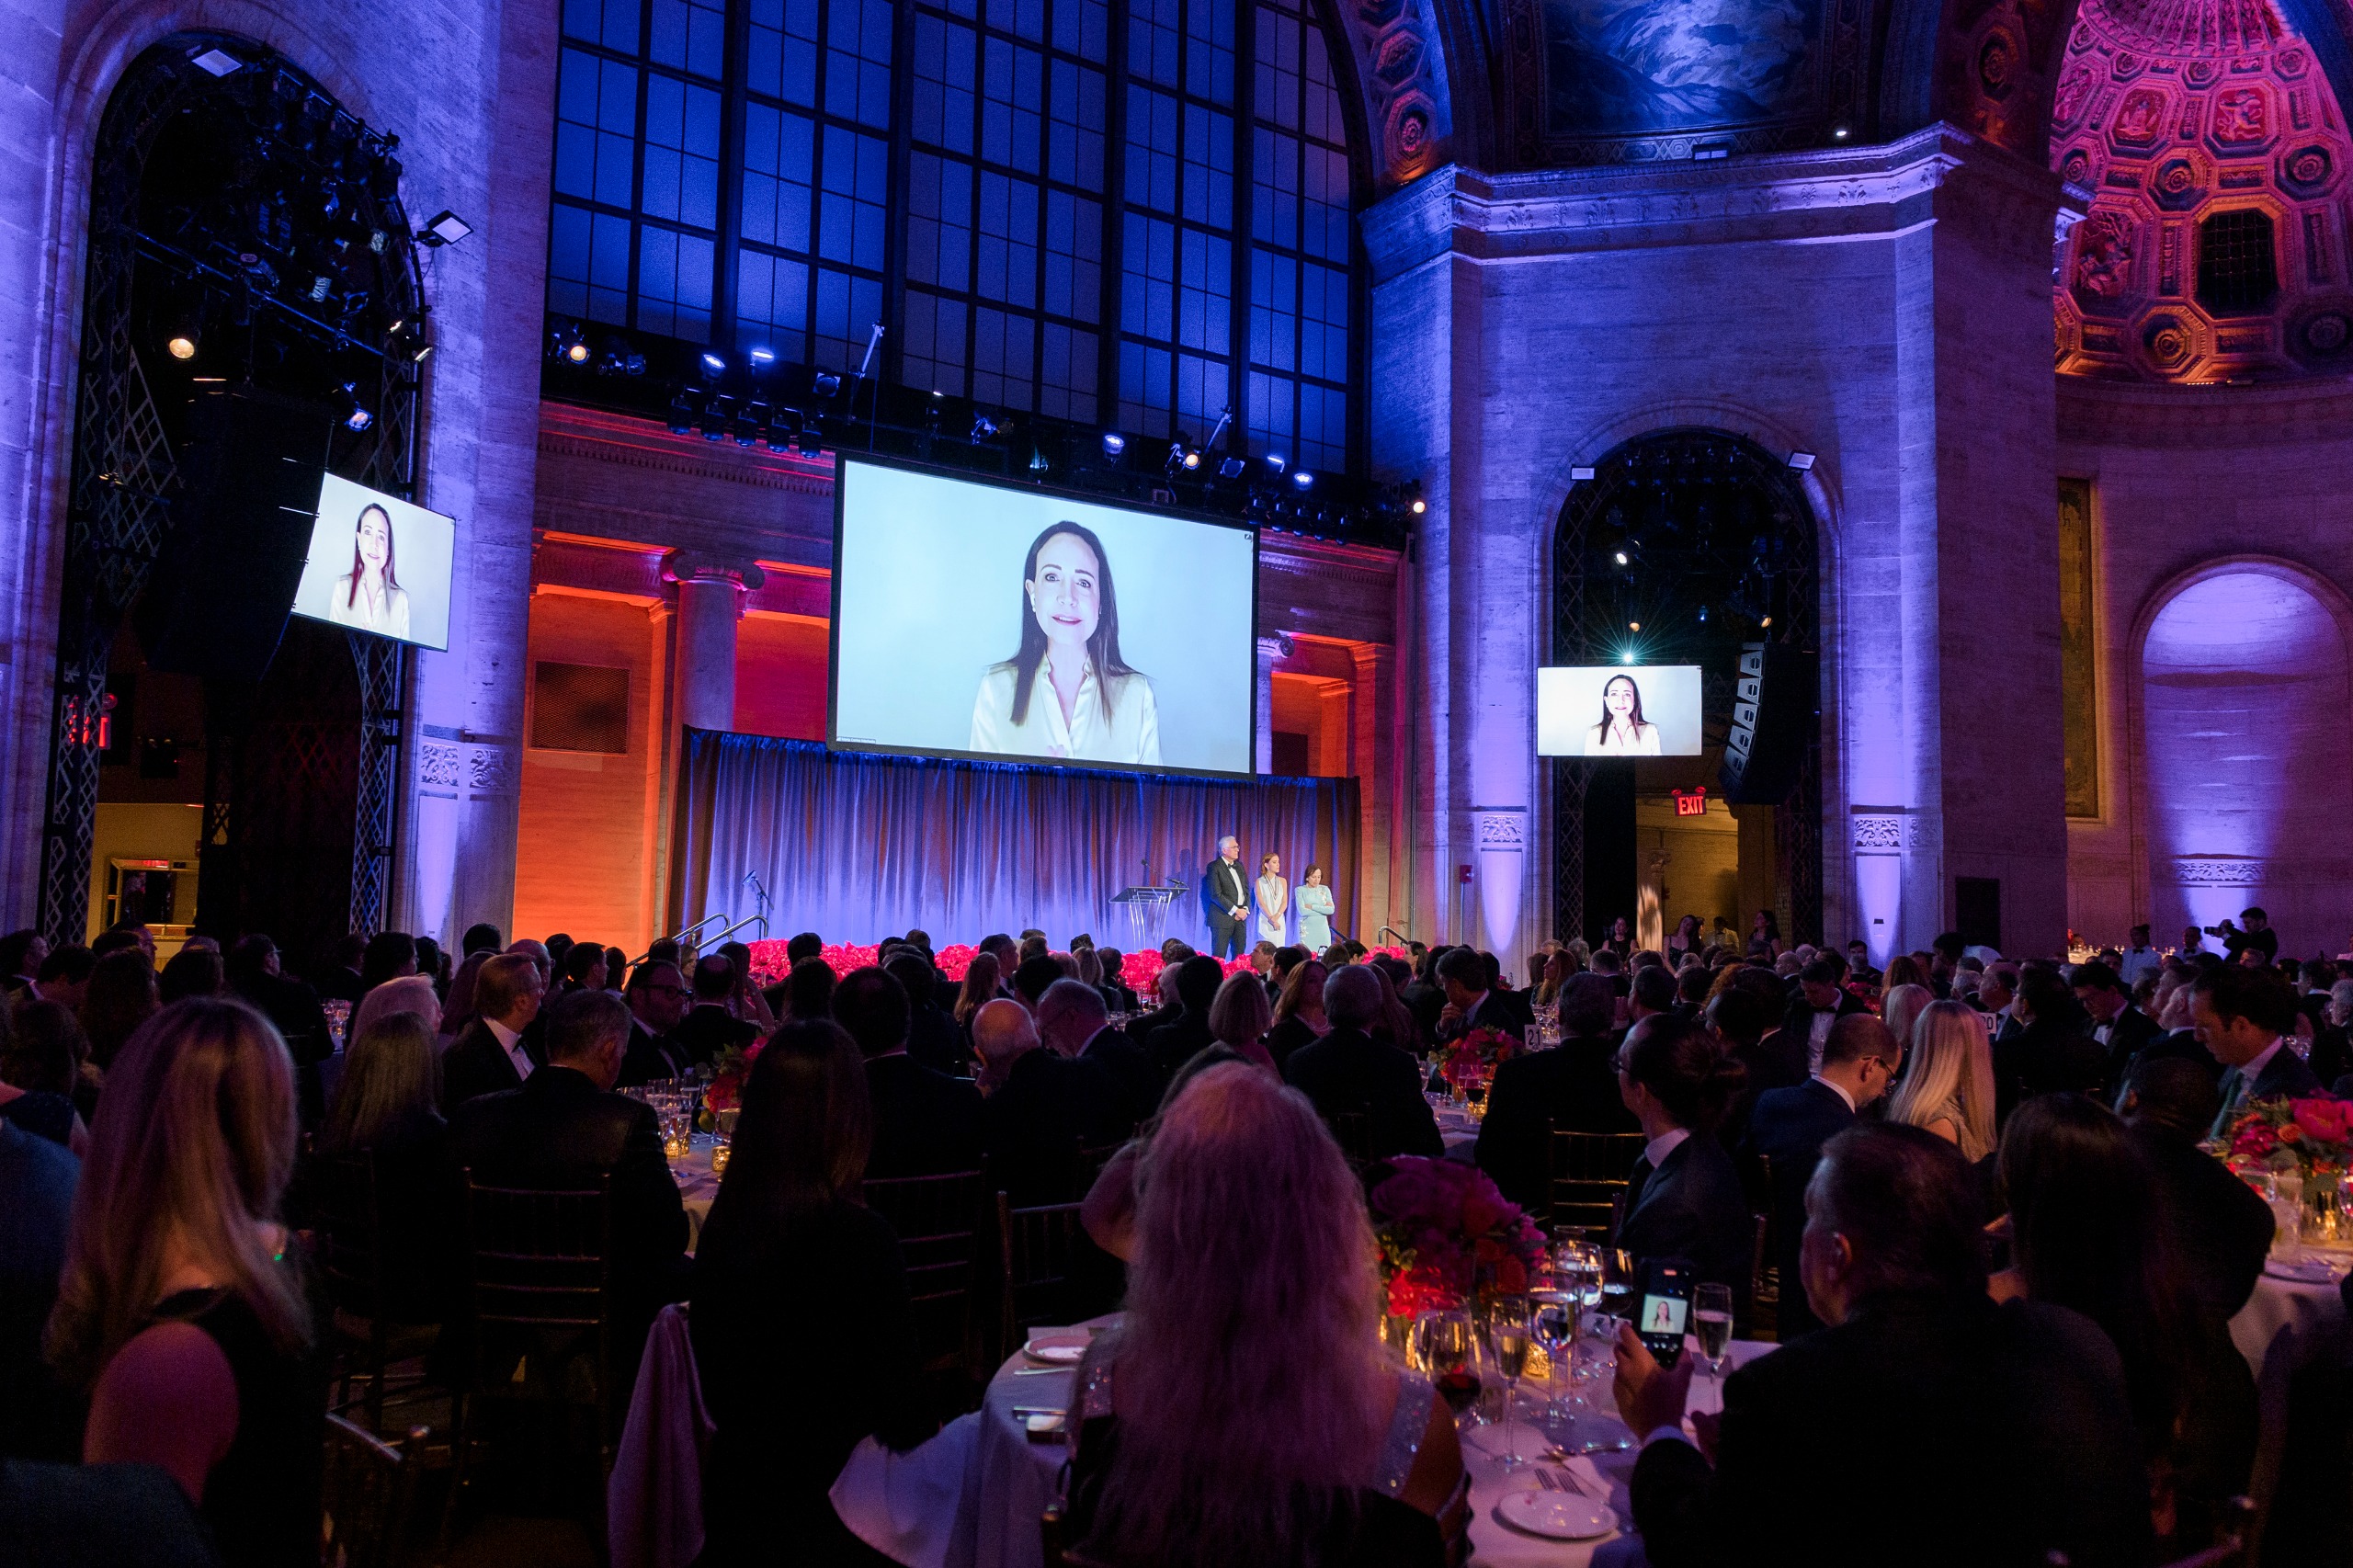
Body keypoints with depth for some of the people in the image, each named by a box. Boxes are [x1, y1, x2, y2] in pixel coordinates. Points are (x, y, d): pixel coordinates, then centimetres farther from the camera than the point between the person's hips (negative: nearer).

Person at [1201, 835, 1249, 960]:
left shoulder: (1239, 866, 16)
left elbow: (1246, 890, 18)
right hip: (1223, 916, -7)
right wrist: (1235, 910, -15)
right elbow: (1216, 894, -14)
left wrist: (1245, 909, 0)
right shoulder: (1214, 867, -6)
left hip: (1239, 917, 7)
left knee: (1239, 955, 4)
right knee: (1219, 955, -6)